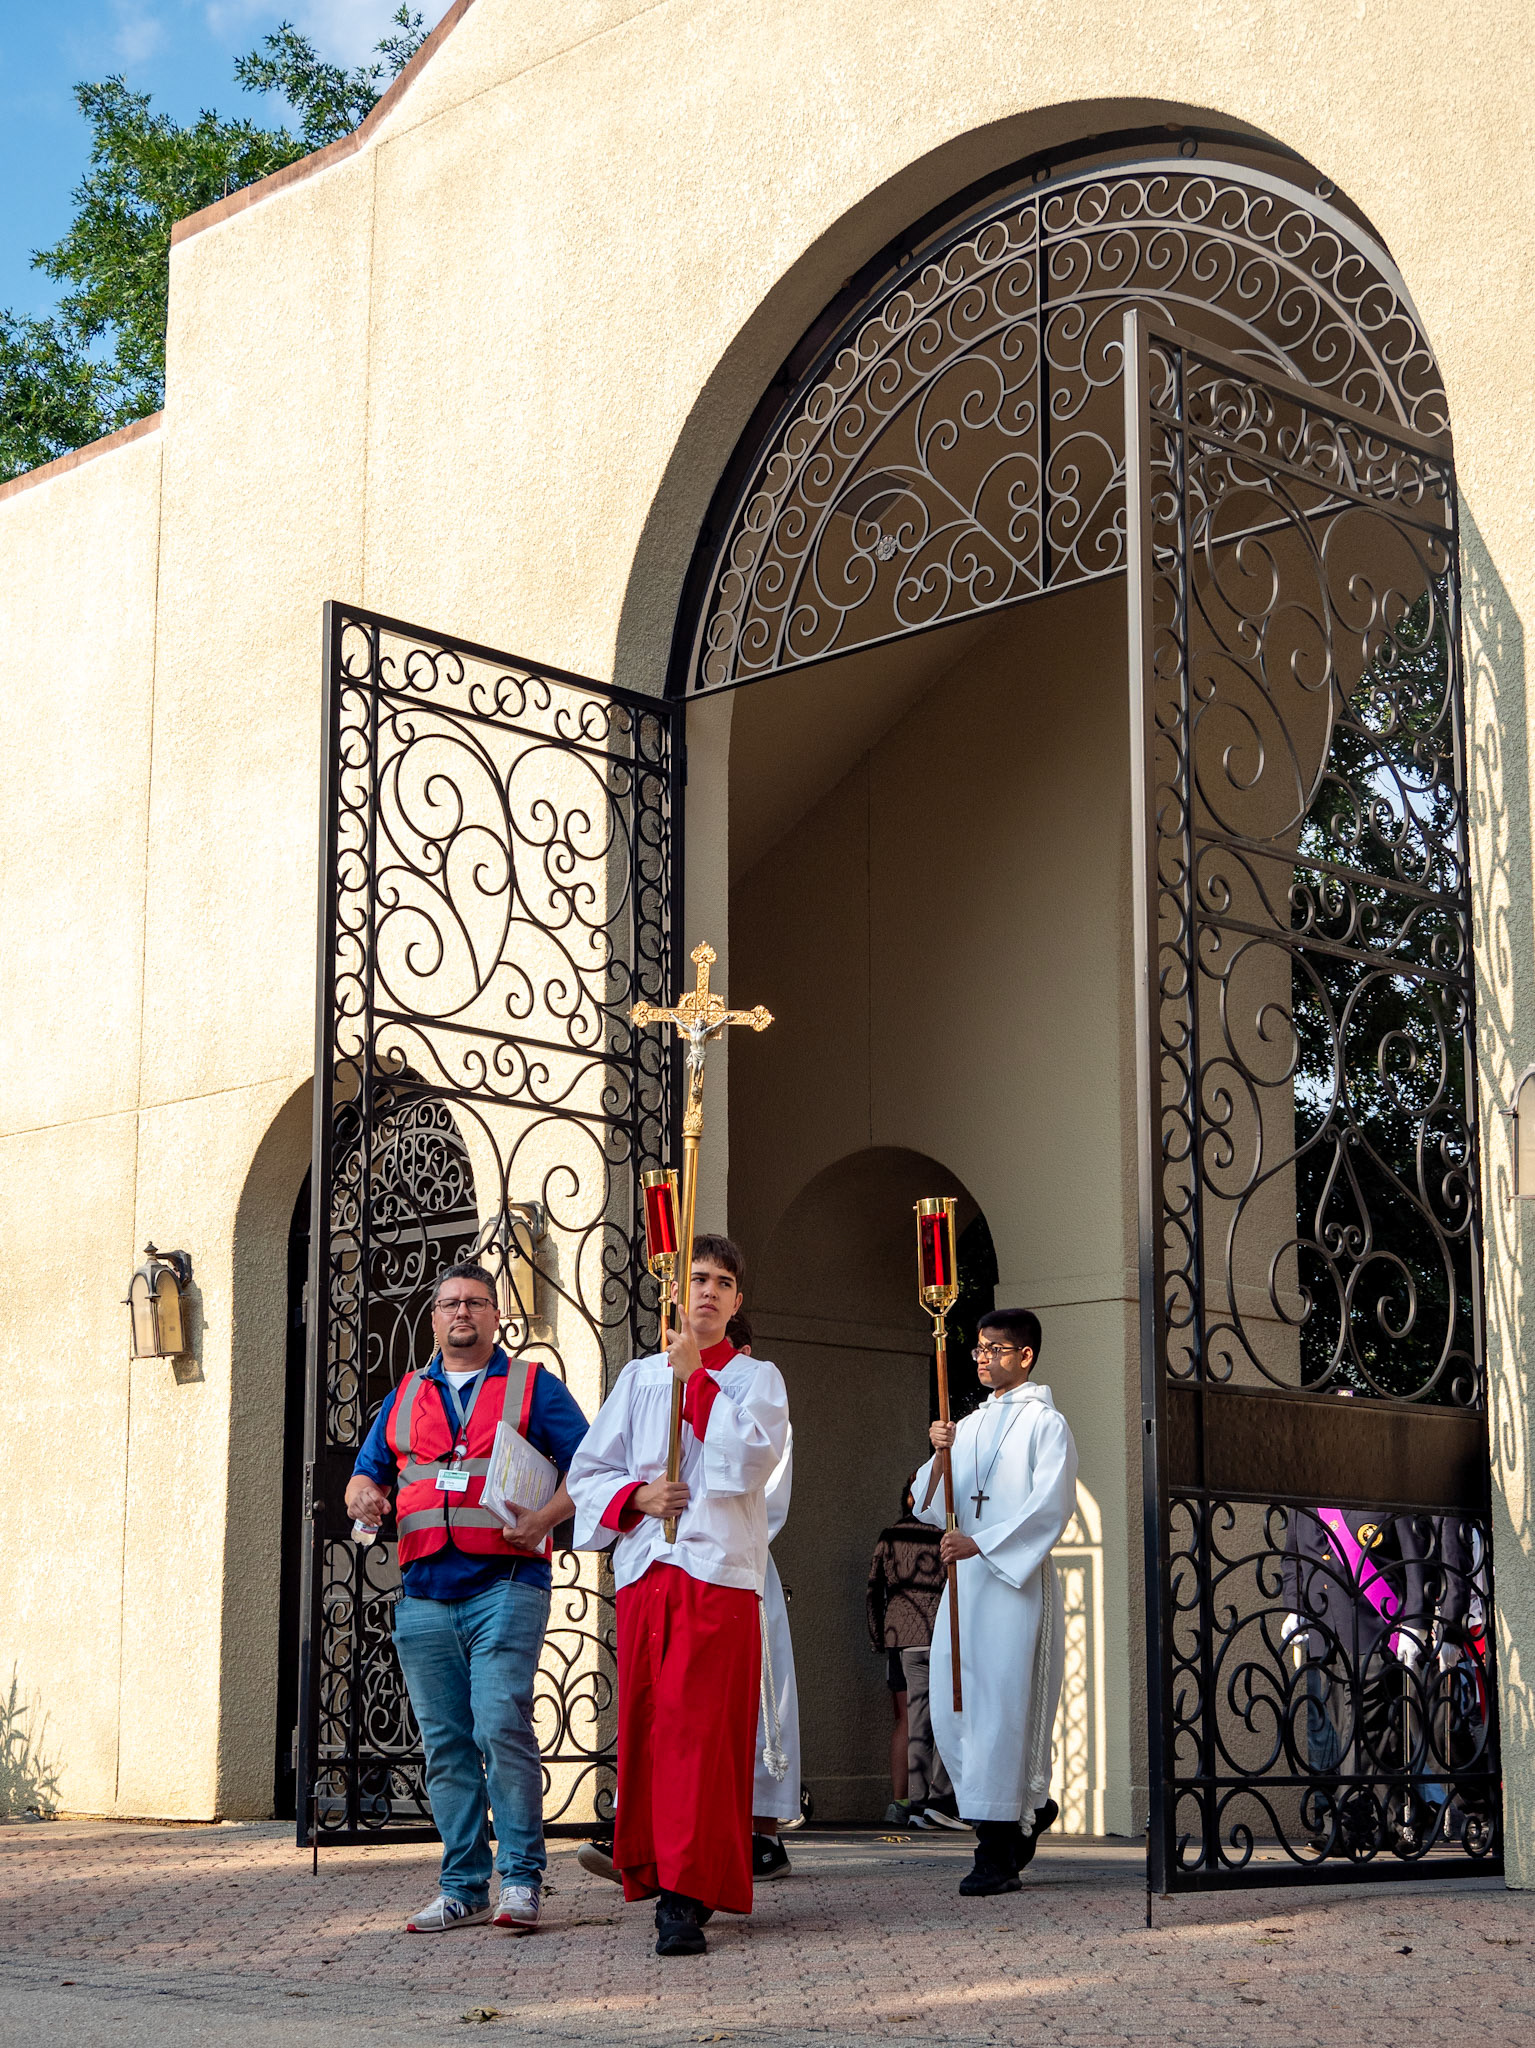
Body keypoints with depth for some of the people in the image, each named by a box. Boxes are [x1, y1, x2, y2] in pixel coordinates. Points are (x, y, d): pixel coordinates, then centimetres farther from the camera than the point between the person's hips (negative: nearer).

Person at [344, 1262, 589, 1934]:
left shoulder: (532, 1387, 8)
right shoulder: (405, 1397, 20)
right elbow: (368, 1470, 23)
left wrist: (544, 1518, -14)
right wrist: (363, 1493, -1)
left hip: (504, 1584, -4)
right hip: (424, 1594, 4)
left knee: (501, 1727, -15)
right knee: (445, 1743, 4)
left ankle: (521, 1878, -6)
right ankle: (463, 1887, 11)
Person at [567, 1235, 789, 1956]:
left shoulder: (757, 1377, 10)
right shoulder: (639, 1377, 18)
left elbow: (751, 1459, -9)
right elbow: (587, 1471, 15)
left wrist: (697, 1375, -9)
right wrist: (636, 1495, -5)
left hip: (719, 1570, -3)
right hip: (645, 1569, 3)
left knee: (697, 1726, -13)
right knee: (644, 1725, 2)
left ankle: (686, 1896, -15)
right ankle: (653, 1871, 17)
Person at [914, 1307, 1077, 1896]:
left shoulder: (1045, 1424, 0)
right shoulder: (969, 1427, 19)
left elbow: (1051, 1506, -13)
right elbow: (928, 1506, 13)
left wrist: (978, 1543, -21)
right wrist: (940, 1455, -6)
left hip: (1017, 1582, -6)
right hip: (965, 1582, 7)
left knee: (1001, 1709, -9)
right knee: (951, 1708, 4)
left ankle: (998, 1856, -5)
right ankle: (1030, 1809, 24)